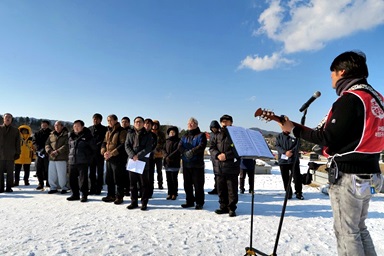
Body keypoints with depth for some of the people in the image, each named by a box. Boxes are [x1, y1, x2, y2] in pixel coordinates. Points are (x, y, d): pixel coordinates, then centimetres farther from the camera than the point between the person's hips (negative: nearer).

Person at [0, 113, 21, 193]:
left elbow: (17, 143, 9)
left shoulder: (15, 130, 10)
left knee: (10, 172, 4)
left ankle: (9, 188, 10)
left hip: (11, 155, 0)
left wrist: (17, 153, 2)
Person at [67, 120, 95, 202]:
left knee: (83, 179, -3)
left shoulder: (87, 136, -5)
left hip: (83, 162, -6)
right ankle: (75, 194, 24)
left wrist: (88, 156, 1)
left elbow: (93, 148, -1)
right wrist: (70, 156, 17)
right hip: (72, 161, 6)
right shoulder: (71, 136, 12)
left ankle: (84, 195, 9)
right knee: (72, 179, 11)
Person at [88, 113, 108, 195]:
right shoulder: (89, 129, 14)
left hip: (99, 153, -4)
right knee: (92, 172, 8)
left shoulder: (104, 129, 1)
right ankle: (92, 188, 15)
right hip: (90, 152, 4)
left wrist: (98, 146, -14)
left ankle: (98, 189, 9)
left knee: (100, 172, 3)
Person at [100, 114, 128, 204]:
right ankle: (111, 195, 27)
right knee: (109, 179, 14)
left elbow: (123, 145, -17)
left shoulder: (121, 131, -8)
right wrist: (104, 152, -5)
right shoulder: (108, 132, 17)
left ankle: (119, 197, 9)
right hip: (108, 159, 8)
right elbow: (104, 143, 16)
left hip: (118, 159, -8)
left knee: (118, 179, -2)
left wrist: (112, 153, -20)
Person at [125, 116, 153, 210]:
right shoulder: (130, 134, 12)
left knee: (144, 183, 2)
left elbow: (148, 148, -7)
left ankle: (144, 203, 11)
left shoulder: (147, 135, 3)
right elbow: (127, 146, 3)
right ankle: (134, 202, 20)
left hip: (143, 162, -3)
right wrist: (132, 155, -13)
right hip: (132, 161, 3)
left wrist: (138, 156, -16)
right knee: (133, 183, 9)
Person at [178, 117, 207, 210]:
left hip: (197, 164, -5)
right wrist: (185, 152, -15)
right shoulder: (185, 136, 17)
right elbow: (180, 146, 3)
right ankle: (189, 201, 23)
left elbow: (201, 146, -14)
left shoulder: (201, 135, 1)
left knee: (198, 184, -2)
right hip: (186, 163, 5)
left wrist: (192, 152, -22)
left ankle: (199, 203, 9)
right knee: (187, 184, 11)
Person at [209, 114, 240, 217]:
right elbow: (211, 148, 10)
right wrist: (217, 155, -10)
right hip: (219, 167, 5)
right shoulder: (217, 136, 15)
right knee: (221, 189, 12)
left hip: (232, 167, -5)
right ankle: (223, 207, 24)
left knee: (232, 189, 0)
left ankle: (232, 208, 12)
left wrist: (226, 155, -18)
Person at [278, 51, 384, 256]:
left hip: (348, 176, -9)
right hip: (367, 174, 9)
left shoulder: (349, 99, -16)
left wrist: (293, 130, -12)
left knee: (346, 231, 4)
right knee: (359, 228, 20)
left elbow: (329, 139, -18)